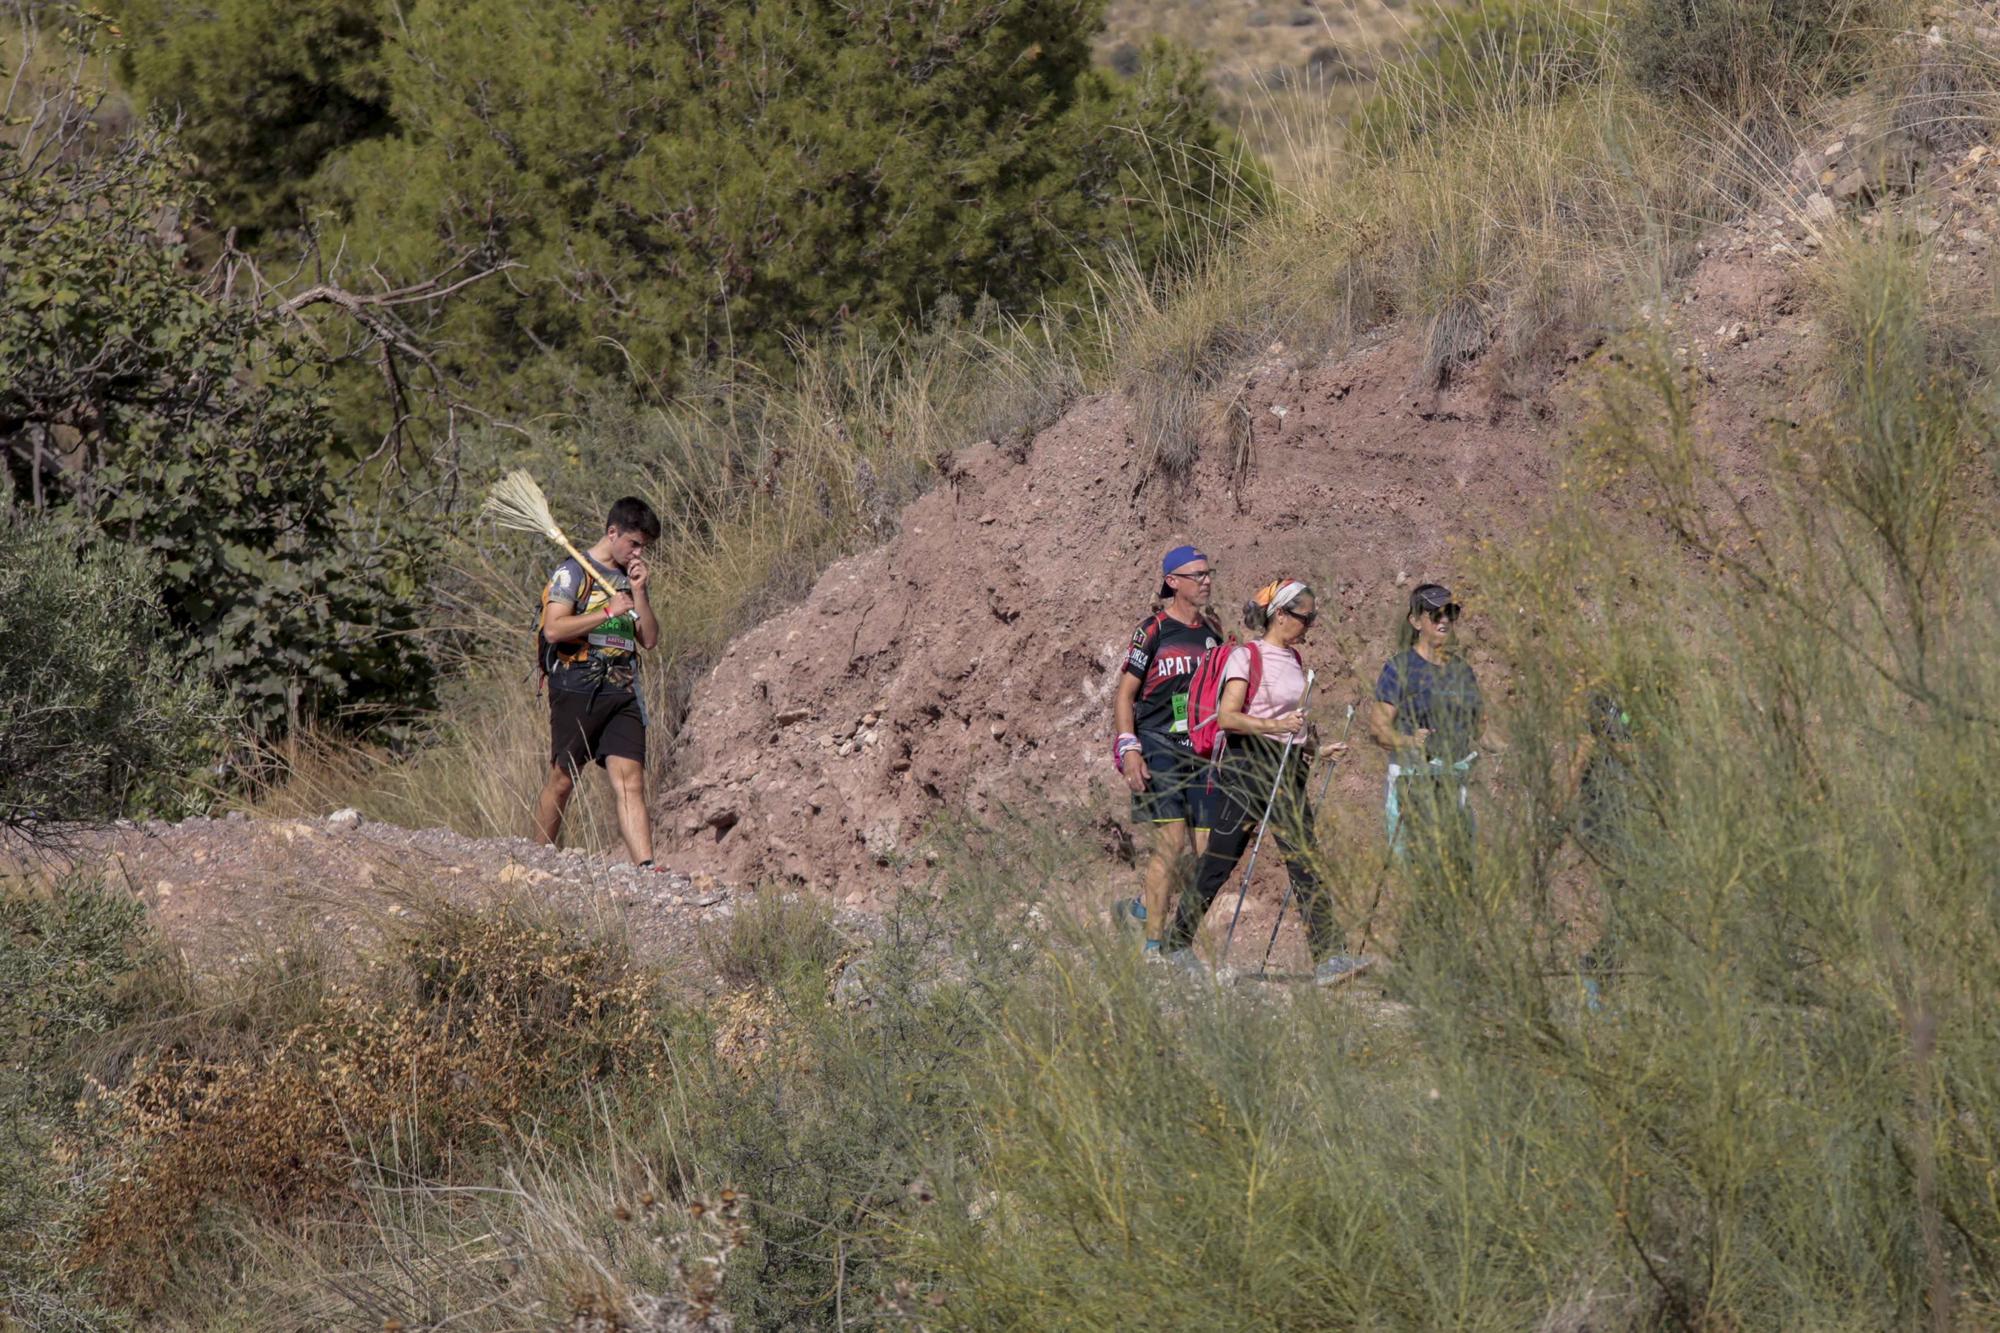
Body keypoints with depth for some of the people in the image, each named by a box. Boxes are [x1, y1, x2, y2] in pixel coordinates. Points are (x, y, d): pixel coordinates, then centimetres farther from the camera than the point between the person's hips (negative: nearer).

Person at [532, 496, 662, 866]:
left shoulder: (631, 577, 18)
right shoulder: (573, 572, -3)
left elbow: (650, 639, 13)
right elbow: (554, 628, -15)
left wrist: (638, 592, 1)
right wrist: (610, 612, -15)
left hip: (622, 694, 5)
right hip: (577, 692, -5)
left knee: (631, 782, -7)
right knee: (562, 780, 2)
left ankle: (645, 868, -18)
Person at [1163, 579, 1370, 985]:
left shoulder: (1294, 659, 15)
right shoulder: (1246, 657, -8)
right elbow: (1227, 717, -18)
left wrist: (1313, 748, 12)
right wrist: (1274, 726, -29)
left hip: (1286, 769, 7)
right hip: (1246, 765, -7)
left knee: (1306, 864, -4)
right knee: (1220, 862, 1)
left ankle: (1327, 959, -12)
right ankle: (1178, 942, 17)